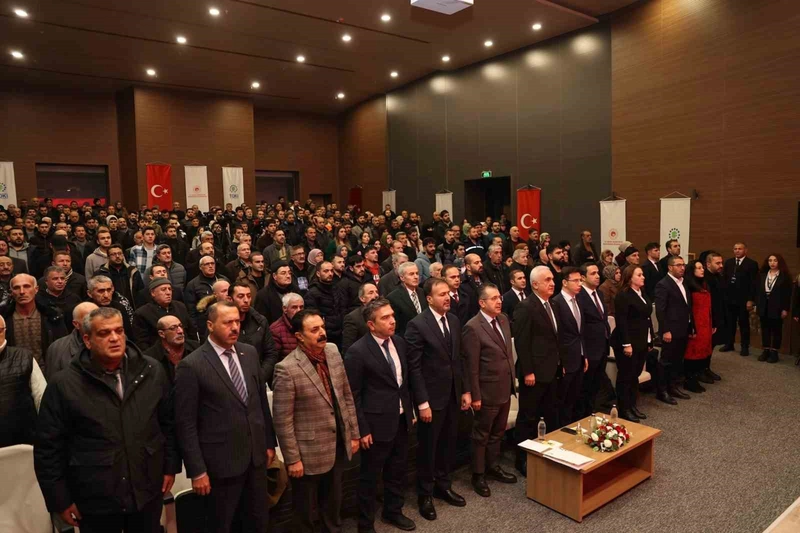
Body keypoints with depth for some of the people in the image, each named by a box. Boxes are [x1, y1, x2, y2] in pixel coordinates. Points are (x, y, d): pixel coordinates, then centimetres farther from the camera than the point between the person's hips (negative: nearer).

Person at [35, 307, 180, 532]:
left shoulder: (151, 371, -3)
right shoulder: (64, 384, -10)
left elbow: (168, 423, 6)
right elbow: (48, 447, -5)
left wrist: (170, 466, 6)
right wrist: (60, 500, -3)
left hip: (148, 491, 2)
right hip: (95, 499, -2)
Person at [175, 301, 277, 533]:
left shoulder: (249, 353, 2)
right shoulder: (191, 366, -15)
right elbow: (186, 424, -13)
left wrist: (269, 442, 12)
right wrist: (197, 470, -13)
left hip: (256, 455, 5)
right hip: (221, 462, -5)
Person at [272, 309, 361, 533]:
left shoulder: (333, 351, -4)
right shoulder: (287, 369, -23)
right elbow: (283, 421, -17)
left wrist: (354, 434, 8)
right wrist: (292, 459, -13)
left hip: (339, 445, 6)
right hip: (310, 452, -5)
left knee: (333, 502, 26)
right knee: (304, 509, 18)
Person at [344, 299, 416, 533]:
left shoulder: (399, 342, 1)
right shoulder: (358, 351, -19)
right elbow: (353, 395, -15)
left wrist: (410, 410, 13)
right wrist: (362, 429, -13)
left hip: (401, 420, 6)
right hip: (377, 423, -6)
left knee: (398, 471, 21)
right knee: (370, 476, 12)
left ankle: (393, 511, 44)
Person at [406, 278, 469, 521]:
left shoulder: (454, 320, 4)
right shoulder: (417, 325, -17)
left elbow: (459, 359, 10)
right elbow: (414, 368, -17)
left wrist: (465, 390, 8)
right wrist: (422, 403, -17)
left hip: (453, 394, 6)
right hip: (432, 396, -6)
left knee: (448, 444, 19)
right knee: (428, 448, 11)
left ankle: (443, 486, 39)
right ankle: (425, 494, 30)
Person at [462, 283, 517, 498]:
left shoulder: (503, 319, 3)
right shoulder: (472, 327, -21)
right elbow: (471, 366, -18)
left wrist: (512, 380, 12)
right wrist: (475, 396, -15)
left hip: (505, 388, 7)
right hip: (488, 391, -7)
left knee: (498, 432, 22)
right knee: (482, 435, 11)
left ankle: (493, 467, 40)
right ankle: (478, 475, 28)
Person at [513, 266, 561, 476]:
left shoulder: (549, 305, 11)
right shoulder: (526, 308, -17)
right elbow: (522, 343, -19)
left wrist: (558, 363, 13)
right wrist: (527, 372, -20)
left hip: (550, 371, 9)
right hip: (534, 373, -9)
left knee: (551, 416, 18)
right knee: (528, 418, 4)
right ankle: (522, 460, 17)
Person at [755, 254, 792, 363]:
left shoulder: (785, 276, -6)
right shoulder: (762, 274, 6)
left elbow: (787, 293, -7)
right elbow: (758, 290, 7)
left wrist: (785, 309, -11)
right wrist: (756, 304, 3)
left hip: (777, 307, -4)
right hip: (764, 306, 4)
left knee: (776, 329, 6)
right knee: (765, 328, 9)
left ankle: (774, 352, 12)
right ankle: (766, 350, 18)